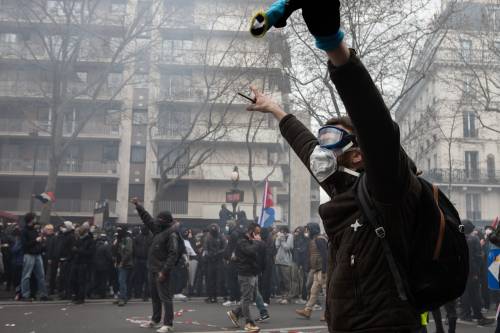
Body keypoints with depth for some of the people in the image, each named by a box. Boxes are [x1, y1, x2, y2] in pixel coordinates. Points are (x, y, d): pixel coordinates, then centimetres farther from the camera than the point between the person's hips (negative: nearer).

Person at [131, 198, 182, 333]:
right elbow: (148, 219, 22)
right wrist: (138, 206, 20)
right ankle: (155, 319, 33)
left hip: (162, 270, -9)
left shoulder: (172, 234, -16)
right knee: (154, 295, 19)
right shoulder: (159, 229, 10)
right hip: (153, 268, 9)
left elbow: (173, 254, -22)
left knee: (165, 296, -6)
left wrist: (164, 271, -24)